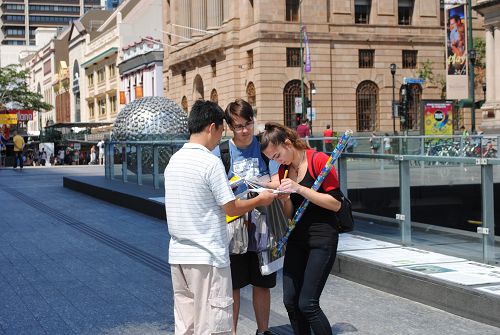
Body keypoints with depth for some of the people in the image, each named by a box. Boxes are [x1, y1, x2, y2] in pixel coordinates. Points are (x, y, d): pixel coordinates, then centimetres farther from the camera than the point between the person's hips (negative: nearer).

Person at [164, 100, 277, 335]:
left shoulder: (174, 160, 8)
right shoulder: (210, 162, -15)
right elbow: (231, 208, -10)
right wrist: (260, 200, 5)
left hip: (178, 254, 8)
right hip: (207, 256, -8)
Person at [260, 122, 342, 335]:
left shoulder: (318, 160, -12)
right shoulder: (284, 169, 8)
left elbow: (336, 204, -14)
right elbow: (290, 214, 12)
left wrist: (300, 189, -21)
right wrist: (285, 199, -10)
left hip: (323, 237, -7)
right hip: (297, 237, 7)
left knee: (307, 304, -9)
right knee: (290, 301, 5)